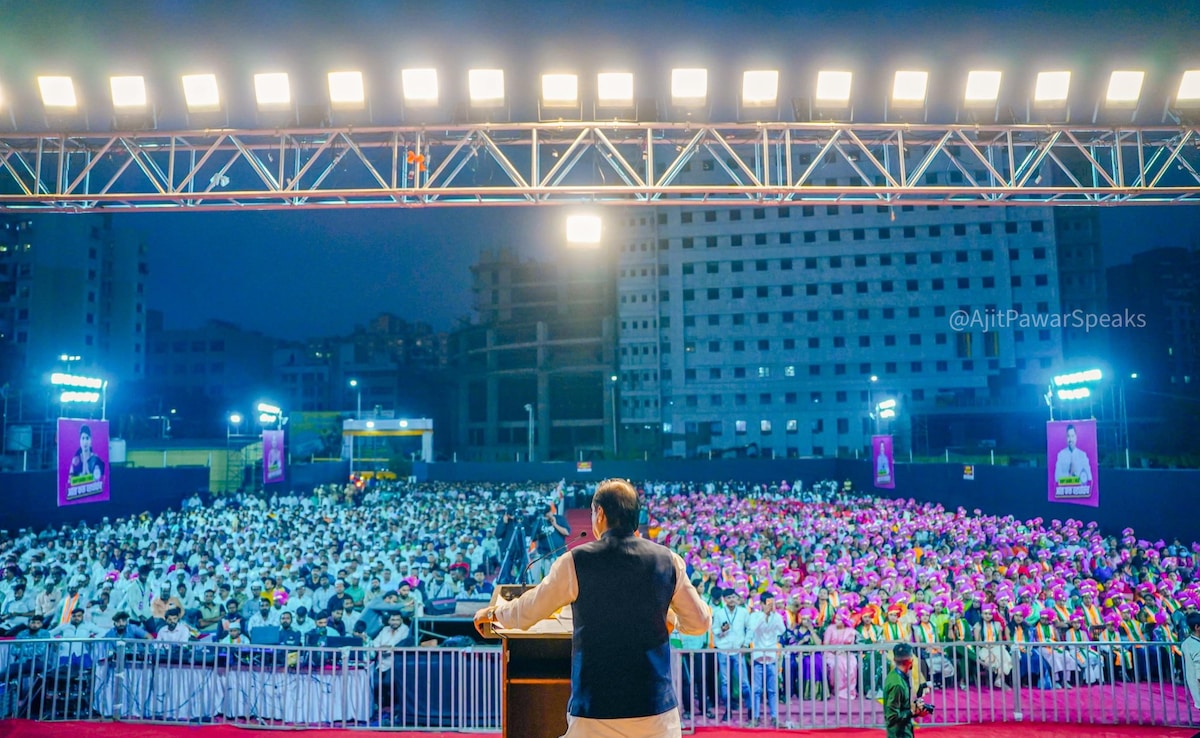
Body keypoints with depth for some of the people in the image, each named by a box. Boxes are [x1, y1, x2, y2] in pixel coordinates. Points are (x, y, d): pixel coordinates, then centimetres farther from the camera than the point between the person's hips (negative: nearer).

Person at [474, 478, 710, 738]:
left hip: (597, 710, -2)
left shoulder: (576, 561, -8)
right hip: (656, 707, 2)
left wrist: (493, 612, 25)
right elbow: (700, 622, 7)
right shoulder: (668, 559, -2)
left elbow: (525, 613, 5)